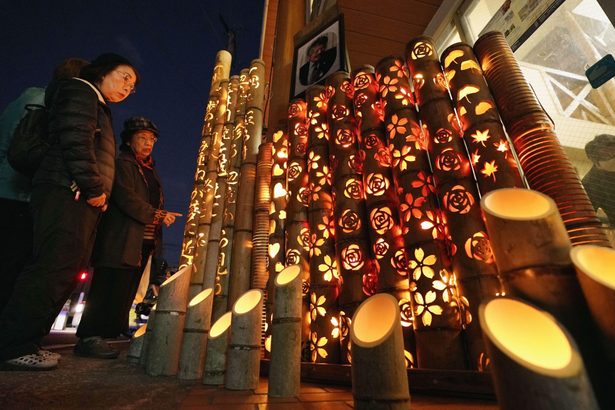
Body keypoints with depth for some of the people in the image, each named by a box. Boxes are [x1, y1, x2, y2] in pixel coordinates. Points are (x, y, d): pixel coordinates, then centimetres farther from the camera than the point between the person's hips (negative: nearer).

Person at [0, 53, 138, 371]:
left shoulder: (98, 108, 31)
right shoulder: (79, 90, 3)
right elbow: (75, 141, -14)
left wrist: (99, 195, 15)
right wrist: (94, 188, -16)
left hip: (82, 200, 10)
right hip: (68, 193, -10)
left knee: (65, 273, 6)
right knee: (53, 269, -13)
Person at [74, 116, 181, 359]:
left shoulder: (150, 171, 24)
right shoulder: (122, 164, -1)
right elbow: (126, 198, -15)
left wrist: (163, 215, 5)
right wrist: (157, 216, -14)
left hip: (144, 242, 8)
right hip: (121, 241, -8)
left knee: (126, 291, 11)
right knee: (109, 288, -8)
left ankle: (114, 333, 20)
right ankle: (90, 338, 0)